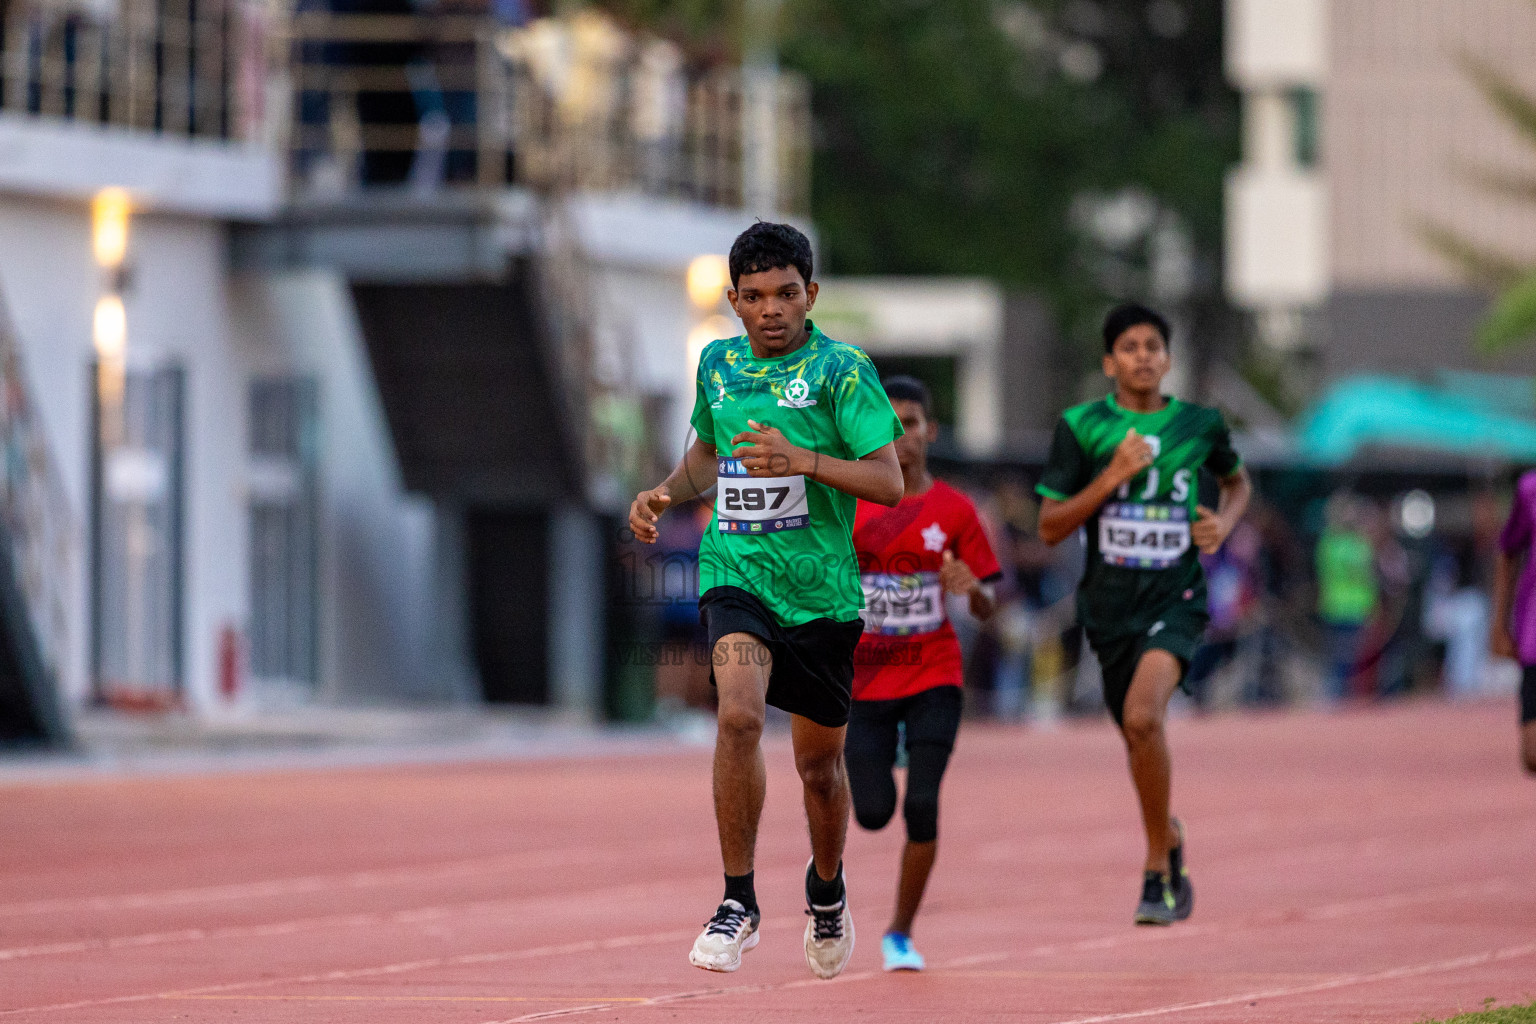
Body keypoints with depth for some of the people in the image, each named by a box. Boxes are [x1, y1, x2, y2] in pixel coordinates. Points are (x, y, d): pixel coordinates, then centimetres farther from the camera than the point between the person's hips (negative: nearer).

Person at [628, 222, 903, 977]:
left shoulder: (841, 369, -8)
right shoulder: (717, 364, 7)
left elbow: (889, 481, -15)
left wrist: (802, 460, -28)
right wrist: (664, 495, 6)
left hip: (822, 592, -2)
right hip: (734, 573, 2)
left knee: (819, 761, 11)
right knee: (739, 715, -25)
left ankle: (827, 888, 41)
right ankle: (738, 902, -16)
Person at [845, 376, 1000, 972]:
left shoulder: (954, 510, -2)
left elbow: (987, 606, 1)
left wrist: (972, 588, -20)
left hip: (934, 679, -1)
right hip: (864, 677, 1)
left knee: (922, 807, -12)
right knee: (873, 814, -3)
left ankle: (901, 933, 6)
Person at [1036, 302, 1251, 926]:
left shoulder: (1200, 425, 2)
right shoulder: (1081, 428, -1)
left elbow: (1238, 482, 23)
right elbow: (1050, 528, -3)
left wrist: (1224, 522, 2)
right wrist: (1111, 478, -15)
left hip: (1176, 599, -2)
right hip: (1110, 605, 2)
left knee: (1142, 716, -28)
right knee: (1138, 737, 15)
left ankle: (1156, 867, -14)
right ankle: (1169, 842, 47)